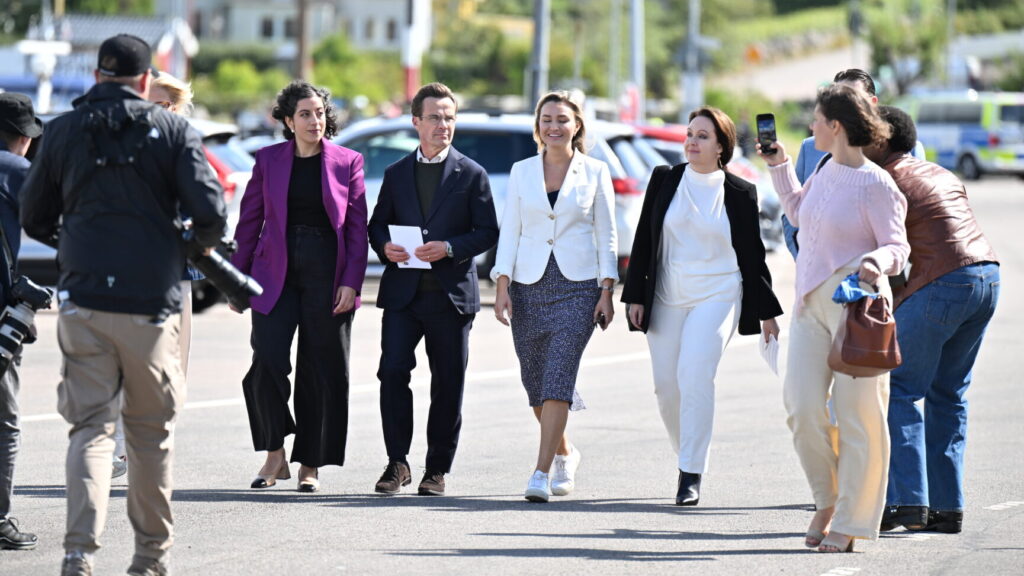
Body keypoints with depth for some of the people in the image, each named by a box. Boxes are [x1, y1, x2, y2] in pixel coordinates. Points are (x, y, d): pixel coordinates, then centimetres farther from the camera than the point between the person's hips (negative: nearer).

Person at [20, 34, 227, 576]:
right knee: (152, 430, 12)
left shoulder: (65, 130, 6)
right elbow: (209, 210, -10)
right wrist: (205, 244, 13)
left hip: (83, 301, 1)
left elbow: (34, 218, 10)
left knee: (90, 427, 3)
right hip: (151, 302, -1)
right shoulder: (172, 131, -1)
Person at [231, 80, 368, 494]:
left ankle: (310, 466, 11)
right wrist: (238, 279, 5)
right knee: (267, 362, -12)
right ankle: (275, 455, 3)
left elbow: (357, 227, 3)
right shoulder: (268, 161, 7)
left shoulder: (347, 162, 5)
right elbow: (249, 222, 10)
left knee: (321, 373, 2)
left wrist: (351, 282, -6)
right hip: (275, 274, 0)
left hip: (326, 277, 0)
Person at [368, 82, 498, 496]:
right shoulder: (397, 174, 13)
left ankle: (437, 470, 12)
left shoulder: (471, 175, 4)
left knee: (448, 384, 2)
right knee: (393, 372, -11)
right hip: (402, 291, 1)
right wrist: (385, 247, -6)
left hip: (451, 292, -1)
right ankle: (397, 462, -1)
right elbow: (377, 225, 16)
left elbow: (487, 232, 0)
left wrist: (449, 248, -16)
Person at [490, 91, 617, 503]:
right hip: (528, 285, 3)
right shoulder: (522, 172, 8)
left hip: (577, 287, -3)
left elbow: (606, 235, 4)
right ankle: (564, 453, 32)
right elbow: (509, 232, 7)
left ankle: (542, 474, -17)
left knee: (557, 380, -14)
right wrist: (502, 288, -2)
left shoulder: (595, 173, 3)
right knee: (535, 383, 7)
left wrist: (607, 292, -3)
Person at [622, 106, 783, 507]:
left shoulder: (740, 193, 2)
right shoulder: (664, 181, 7)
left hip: (717, 296, -3)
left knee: (694, 376, -20)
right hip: (667, 299, 3)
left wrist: (766, 312, 9)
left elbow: (753, 254, 8)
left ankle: (691, 476, -19)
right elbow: (643, 242, 9)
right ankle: (687, 457, 27)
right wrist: (635, 296, 4)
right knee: (666, 387, 4)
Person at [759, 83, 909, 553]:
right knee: (802, 409, -3)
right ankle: (827, 500, 16)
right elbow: (798, 212, 32)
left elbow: (896, 246, -11)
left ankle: (849, 522, 3)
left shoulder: (875, 185, -10)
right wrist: (779, 166, 30)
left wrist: (876, 262, -31)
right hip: (810, 303, 7)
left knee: (857, 414, -2)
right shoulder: (827, 171, 13)